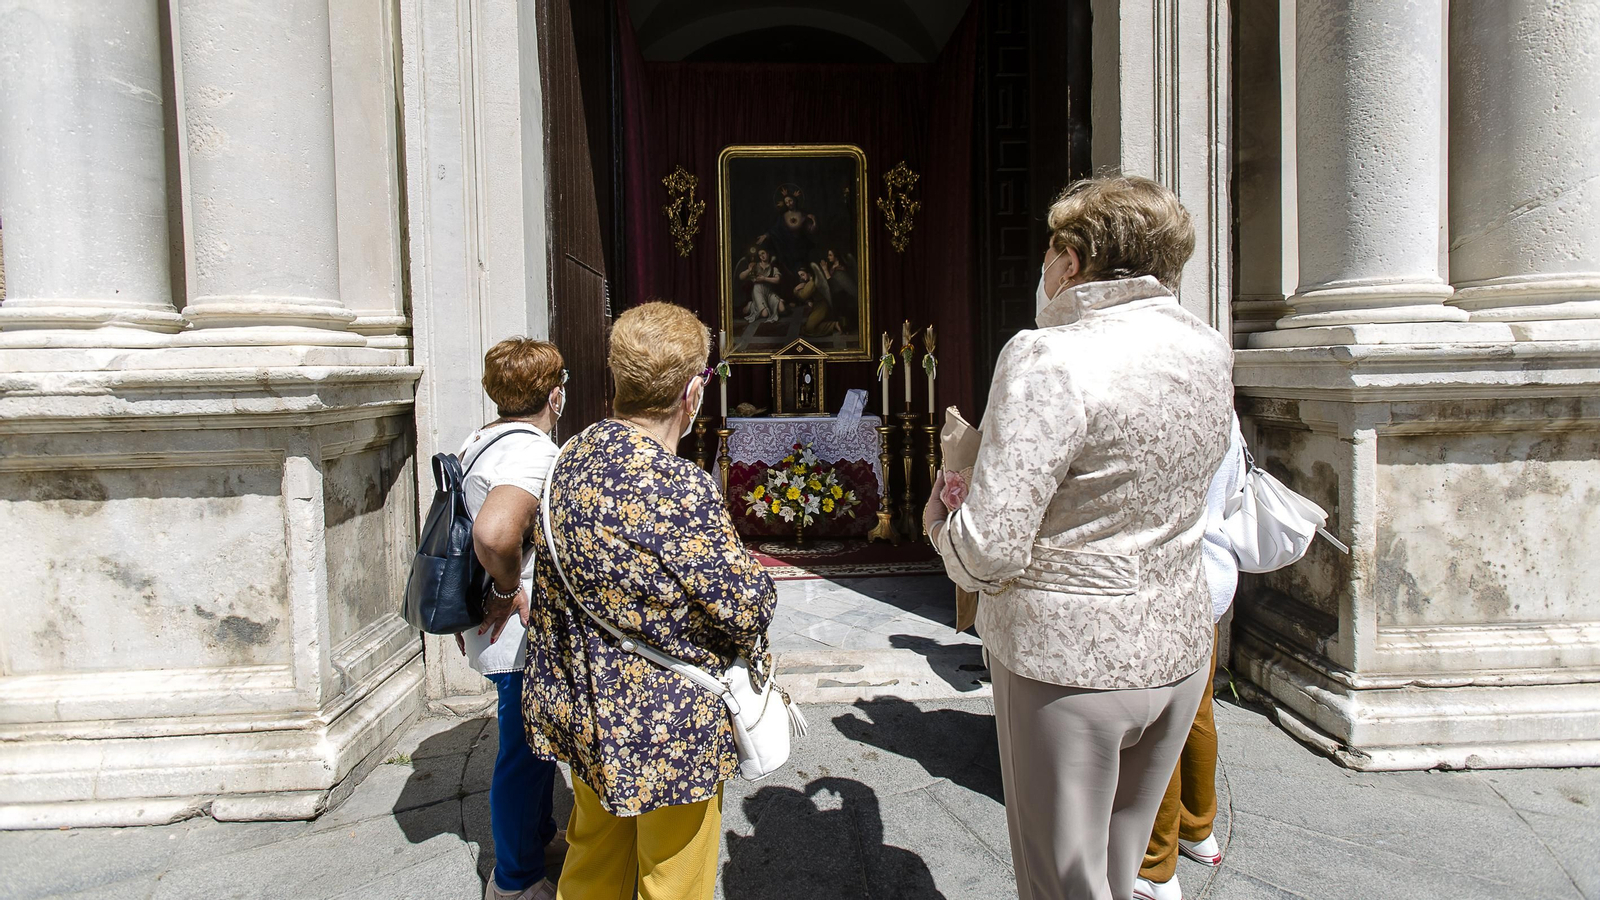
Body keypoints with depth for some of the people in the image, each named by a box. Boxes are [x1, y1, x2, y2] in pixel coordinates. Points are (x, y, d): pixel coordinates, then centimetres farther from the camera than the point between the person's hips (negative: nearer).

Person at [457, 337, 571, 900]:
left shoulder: (480, 441, 10)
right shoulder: (534, 451, -24)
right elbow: (494, 533, -41)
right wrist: (509, 591, -23)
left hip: (503, 634, 10)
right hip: (524, 638, -10)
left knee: (532, 743, 25)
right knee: (526, 753, 6)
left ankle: (540, 837, 45)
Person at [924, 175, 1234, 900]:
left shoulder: (1050, 359, -23)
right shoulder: (1210, 355, 0)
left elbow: (990, 548, -25)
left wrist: (940, 524, -4)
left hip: (1068, 660, -7)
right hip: (1176, 648, 7)